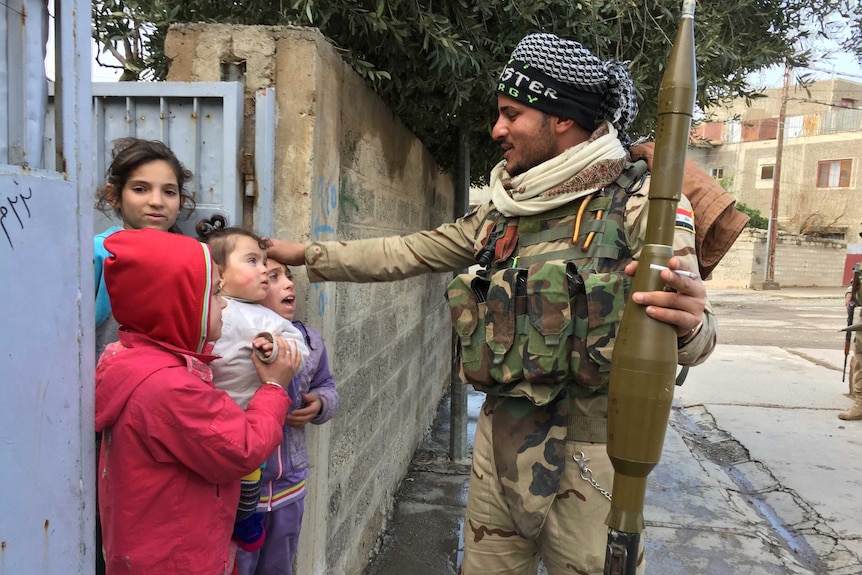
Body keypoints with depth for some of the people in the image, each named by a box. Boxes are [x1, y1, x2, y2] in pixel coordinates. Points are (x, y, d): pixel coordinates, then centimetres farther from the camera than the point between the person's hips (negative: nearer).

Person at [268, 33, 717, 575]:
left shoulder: (642, 204, -11)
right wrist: (306, 253, 13)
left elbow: (692, 327, -16)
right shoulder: (504, 211, 7)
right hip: (500, 438, 6)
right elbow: (409, 252, 14)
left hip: (588, 453, -5)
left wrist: (688, 325, -40)